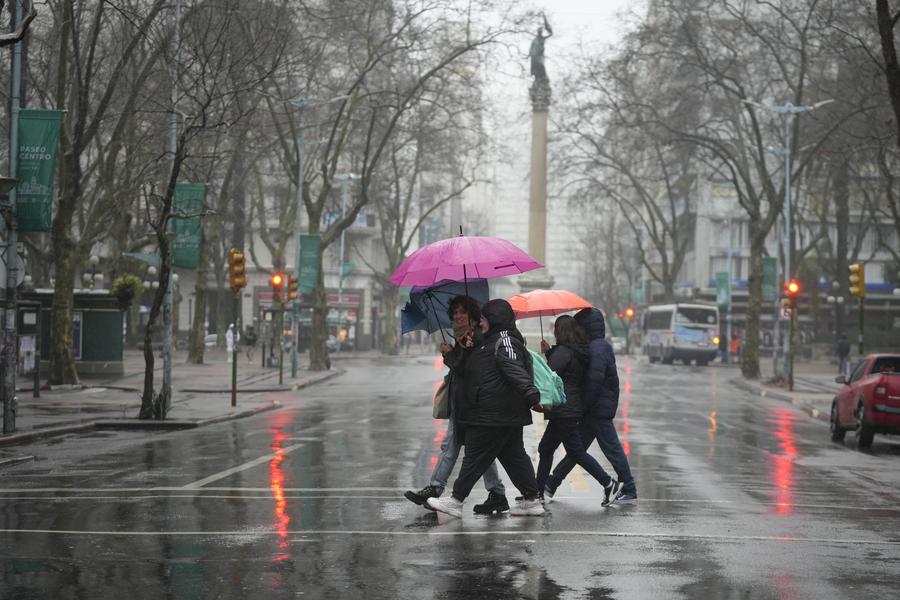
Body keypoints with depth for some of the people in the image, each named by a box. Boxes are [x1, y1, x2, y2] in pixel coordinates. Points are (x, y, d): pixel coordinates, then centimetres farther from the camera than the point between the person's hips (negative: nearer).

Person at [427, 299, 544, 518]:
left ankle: (456, 500, 3)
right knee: (514, 456, 12)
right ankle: (531, 500, 14)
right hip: (508, 416, 10)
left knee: (475, 457, -3)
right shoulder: (493, 341, 18)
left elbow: (515, 371, -30)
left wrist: (531, 395, -42)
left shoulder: (504, 341, -15)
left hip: (493, 416, -10)